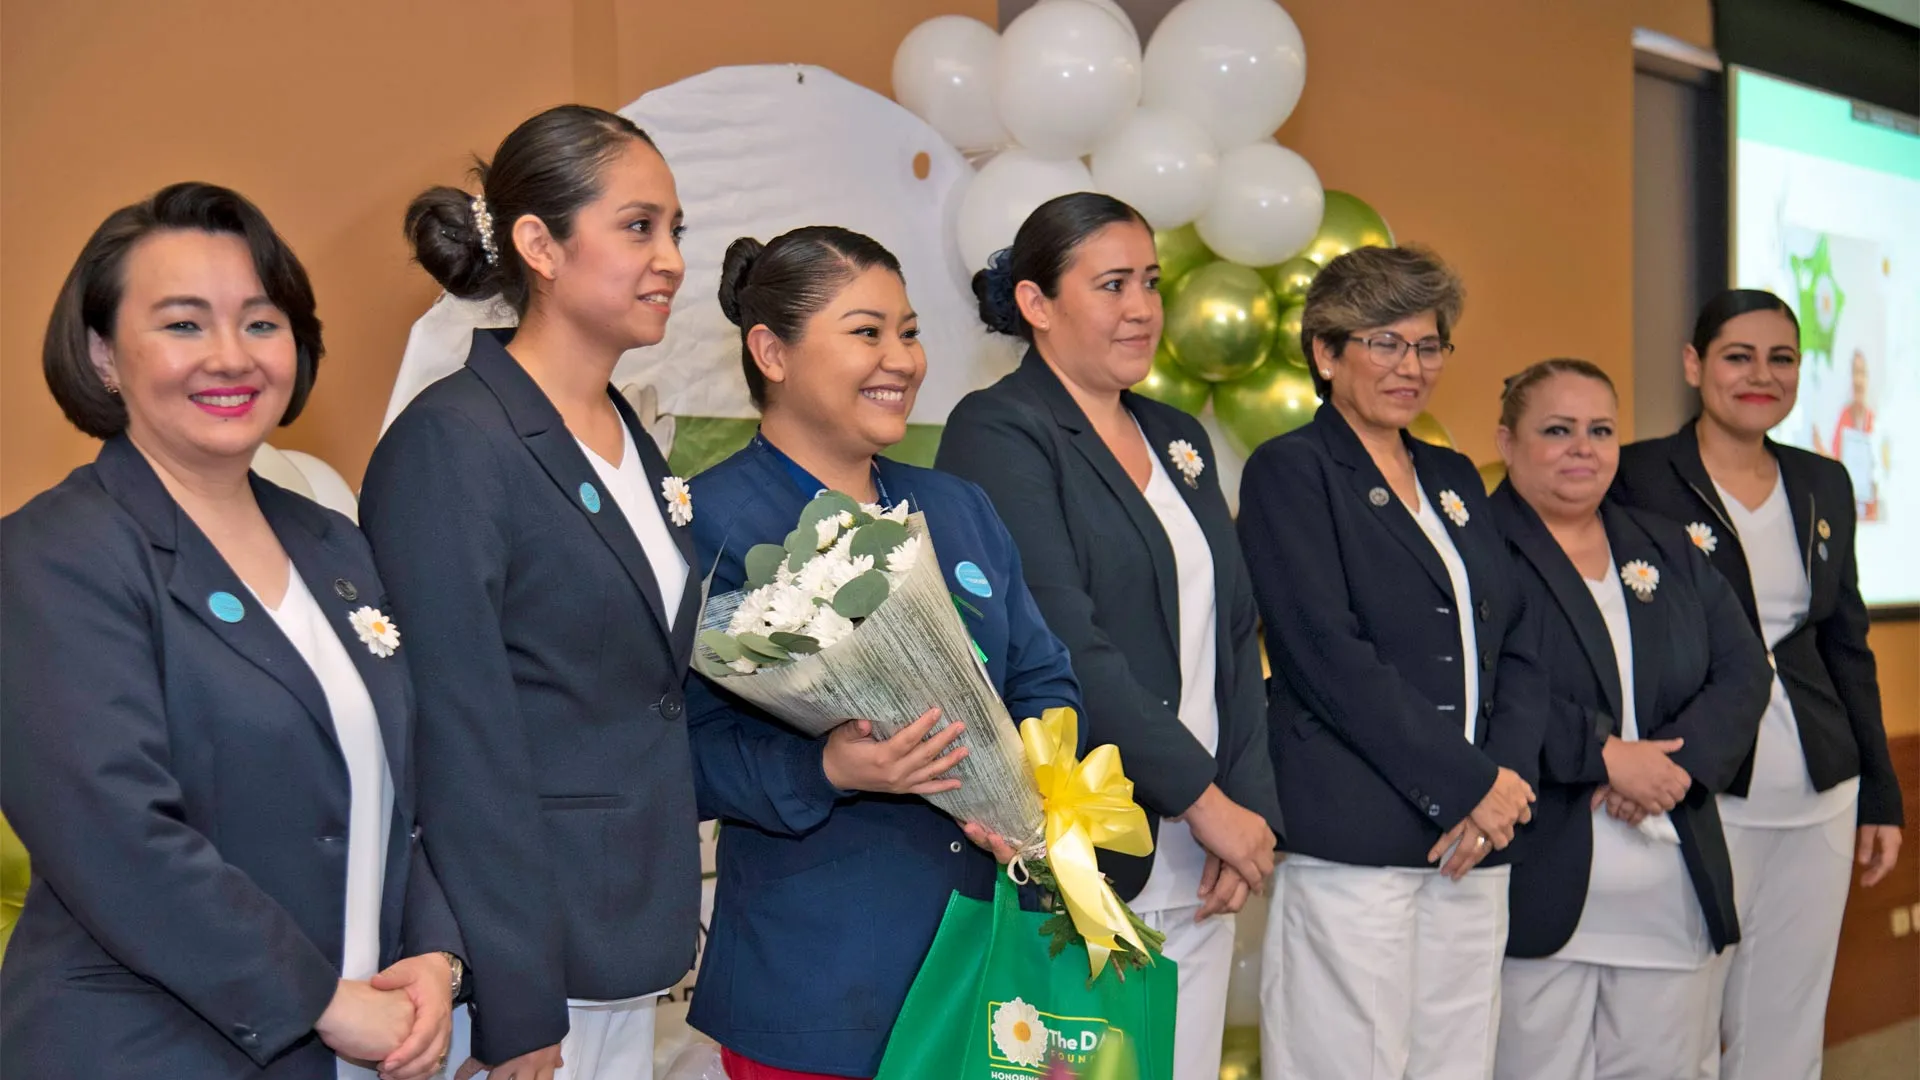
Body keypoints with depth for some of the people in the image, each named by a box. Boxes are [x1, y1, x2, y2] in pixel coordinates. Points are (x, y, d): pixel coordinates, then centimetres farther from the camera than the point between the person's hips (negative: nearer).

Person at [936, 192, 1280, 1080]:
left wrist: (1250, 808, 1)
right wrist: (1206, 801, -13)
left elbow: (1236, 632, 13)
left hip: (1197, 870, 7)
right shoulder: (996, 434, -8)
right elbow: (1063, 645, -16)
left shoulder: (1179, 439, 16)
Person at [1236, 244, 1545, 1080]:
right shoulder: (1291, 472, -2)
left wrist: (1506, 778, -2)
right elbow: (1330, 659, -12)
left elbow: (1519, 648, 15)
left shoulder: (1454, 477, 18)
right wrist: (1469, 784, -12)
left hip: (1474, 841, 7)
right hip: (1352, 840, -6)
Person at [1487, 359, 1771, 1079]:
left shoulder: (1667, 550, 17)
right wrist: (1605, 753, -19)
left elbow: (1744, 671, 7)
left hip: (1673, 893, 6)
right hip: (1537, 888, -6)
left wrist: (1677, 762, -10)